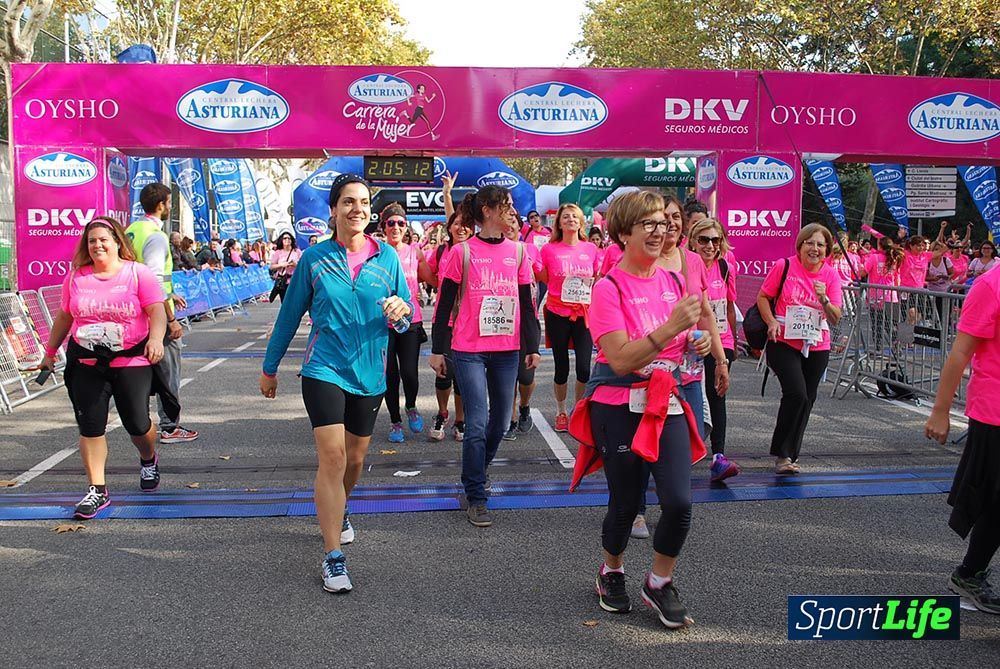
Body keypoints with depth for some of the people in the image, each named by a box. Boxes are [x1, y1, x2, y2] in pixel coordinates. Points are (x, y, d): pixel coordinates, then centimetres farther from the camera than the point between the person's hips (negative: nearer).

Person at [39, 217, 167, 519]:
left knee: (137, 423, 1)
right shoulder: (76, 277, 7)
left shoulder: (138, 273, -3)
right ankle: (97, 490, 8)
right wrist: (50, 352, 20)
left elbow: (157, 311, -11)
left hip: (131, 361, -3)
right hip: (85, 363, 3)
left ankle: (148, 461, 36)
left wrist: (155, 338, -28)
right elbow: (64, 317, 17)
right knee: (90, 426, -1)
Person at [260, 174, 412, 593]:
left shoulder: (386, 257, 2)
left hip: (369, 373, 3)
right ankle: (333, 557, -7)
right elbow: (290, 315, 6)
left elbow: (407, 308, 6)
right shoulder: (314, 258, -2)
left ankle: (337, 511, 48)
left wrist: (401, 309, -19)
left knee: (355, 457, 17)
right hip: (324, 370, -3)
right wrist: (270, 367, 11)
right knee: (332, 457, -14)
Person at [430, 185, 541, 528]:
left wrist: (532, 347, 10)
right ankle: (476, 499, 3)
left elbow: (527, 303, 13)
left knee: (499, 422, 12)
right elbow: (445, 303, -1)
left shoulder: (518, 252, 8)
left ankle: (474, 475, 36)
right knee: (477, 424, -8)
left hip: (507, 351, 5)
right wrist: (437, 350, -2)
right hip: (469, 351, -4)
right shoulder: (463, 252, -3)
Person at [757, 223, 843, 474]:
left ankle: (789, 455, 26)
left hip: (817, 347, 4)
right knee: (797, 394, -19)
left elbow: (835, 319, 0)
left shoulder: (831, 275, 1)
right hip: (784, 343, -4)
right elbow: (762, 297, 2)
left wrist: (824, 299, -19)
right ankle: (782, 453, -4)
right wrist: (772, 322, -14)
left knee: (806, 401, 10)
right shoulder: (784, 267, -7)